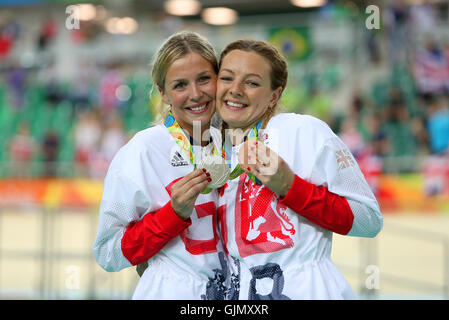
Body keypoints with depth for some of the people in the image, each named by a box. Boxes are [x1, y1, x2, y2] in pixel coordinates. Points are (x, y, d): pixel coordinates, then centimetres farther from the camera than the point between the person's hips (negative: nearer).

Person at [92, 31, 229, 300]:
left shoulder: (223, 144, 1)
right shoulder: (141, 152, -15)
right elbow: (109, 254, -15)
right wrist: (175, 213, -25)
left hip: (230, 291, 6)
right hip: (171, 291, -5)